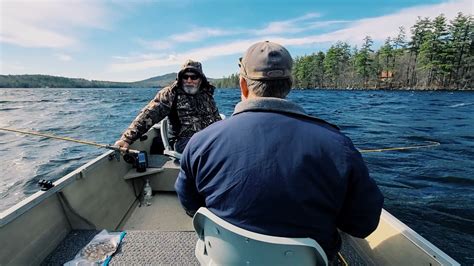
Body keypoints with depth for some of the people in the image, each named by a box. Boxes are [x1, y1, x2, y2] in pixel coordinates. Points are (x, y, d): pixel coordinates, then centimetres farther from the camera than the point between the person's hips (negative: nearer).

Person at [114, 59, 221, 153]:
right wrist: (127, 138, -19)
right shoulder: (171, 93, 2)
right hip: (184, 140, -5)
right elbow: (149, 115, -8)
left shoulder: (207, 94, 16)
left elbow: (216, 119, 24)